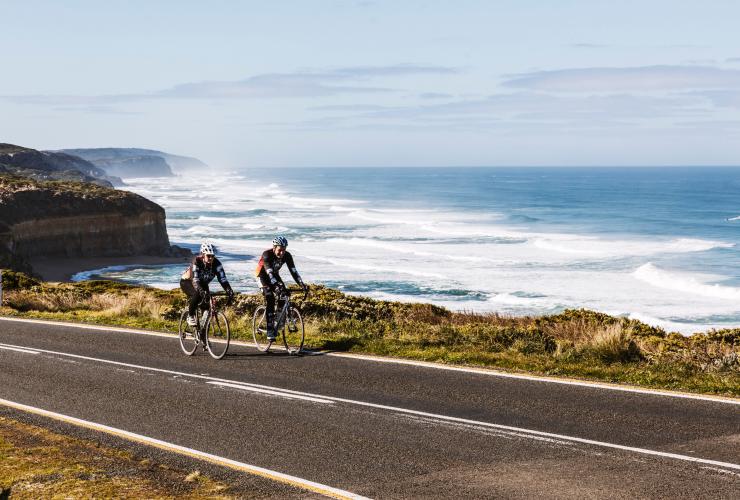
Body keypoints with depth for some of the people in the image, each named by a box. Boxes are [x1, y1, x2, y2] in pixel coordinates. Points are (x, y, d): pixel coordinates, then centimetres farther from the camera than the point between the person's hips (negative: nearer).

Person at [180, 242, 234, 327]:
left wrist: (229, 290, -49)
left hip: (202, 283, 5)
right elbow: (195, 280, -42)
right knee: (197, 294, -35)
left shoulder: (216, 263, -24)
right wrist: (202, 291, -59)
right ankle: (190, 316, -14)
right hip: (187, 282, -4)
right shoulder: (197, 261, -33)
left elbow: (222, 278, -31)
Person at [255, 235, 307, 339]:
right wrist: (276, 285, -56)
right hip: (262, 275, -5)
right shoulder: (267, 254, -32)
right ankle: (270, 330, -25)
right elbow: (269, 272, -43)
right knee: (270, 298, -24)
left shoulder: (287, 256, -20)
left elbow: (293, 271, -25)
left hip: (274, 274, 5)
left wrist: (302, 284, -39)